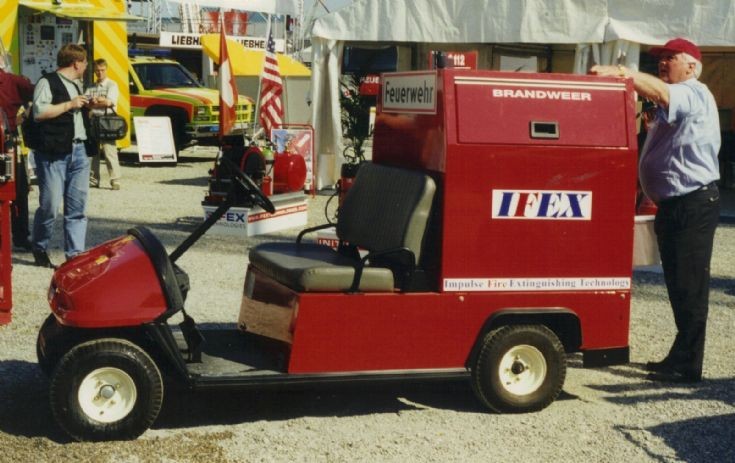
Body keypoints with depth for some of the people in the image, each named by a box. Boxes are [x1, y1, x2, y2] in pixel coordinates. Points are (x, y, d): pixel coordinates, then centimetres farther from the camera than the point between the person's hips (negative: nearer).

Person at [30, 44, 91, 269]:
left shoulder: (76, 85, 22)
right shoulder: (47, 82, -4)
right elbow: (39, 112, -16)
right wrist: (69, 104, -13)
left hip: (78, 151, 8)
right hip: (53, 154, -8)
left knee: (77, 208, 3)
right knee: (50, 205, -5)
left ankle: (75, 255, 6)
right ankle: (40, 250, 14)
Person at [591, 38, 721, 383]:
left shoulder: (695, 94, -10)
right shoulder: (674, 103, 22)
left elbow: (660, 92, -32)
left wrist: (620, 73, -37)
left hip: (693, 205, -10)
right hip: (672, 205, 10)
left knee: (689, 286, -8)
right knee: (677, 285, 15)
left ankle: (686, 366, -4)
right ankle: (681, 357, 24)